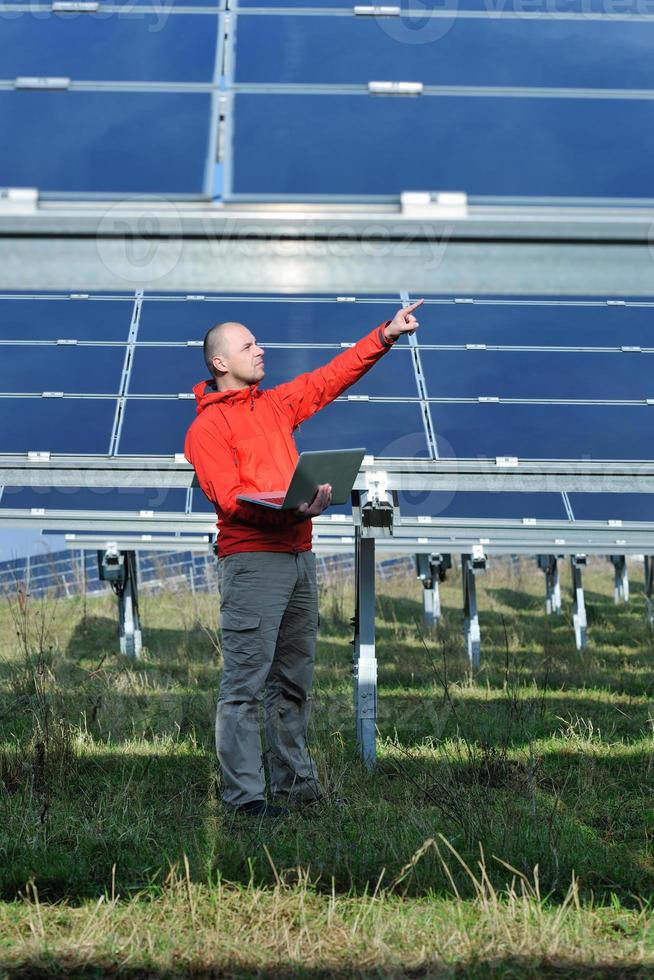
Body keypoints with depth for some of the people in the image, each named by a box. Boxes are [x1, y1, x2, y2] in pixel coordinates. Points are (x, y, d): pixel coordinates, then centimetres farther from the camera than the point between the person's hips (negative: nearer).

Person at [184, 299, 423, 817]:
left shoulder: (276, 404, 19)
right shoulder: (207, 426, -3)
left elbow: (331, 377, 23)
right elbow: (229, 497, -14)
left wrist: (386, 335, 16)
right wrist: (292, 508, -26)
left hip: (299, 556, 8)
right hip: (252, 558, -8)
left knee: (293, 682, 12)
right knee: (246, 683, -8)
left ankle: (296, 782, 20)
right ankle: (245, 794, -6)